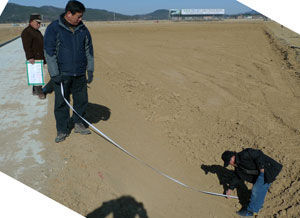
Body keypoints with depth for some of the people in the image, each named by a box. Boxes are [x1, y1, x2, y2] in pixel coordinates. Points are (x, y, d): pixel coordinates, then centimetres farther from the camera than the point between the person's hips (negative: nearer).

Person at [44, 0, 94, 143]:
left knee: (81, 100, 10)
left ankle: (78, 125, 29)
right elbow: (49, 52, -9)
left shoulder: (83, 29, 8)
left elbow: (89, 50, 13)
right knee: (61, 103, 2)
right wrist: (55, 74, -14)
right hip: (62, 75, -4)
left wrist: (90, 71, 9)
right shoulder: (53, 28, -6)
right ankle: (62, 131, 15)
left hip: (79, 74, 4)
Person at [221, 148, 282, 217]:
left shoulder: (244, 155, -22)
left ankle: (250, 211, 7)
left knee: (256, 190, -4)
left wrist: (261, 168, -24)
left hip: (267, 170, -9)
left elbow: (258, 155, -27)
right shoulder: (238, 165, 9)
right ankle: (258, 204, 43)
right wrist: (230, 188, 30)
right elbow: (237, 177, 22)